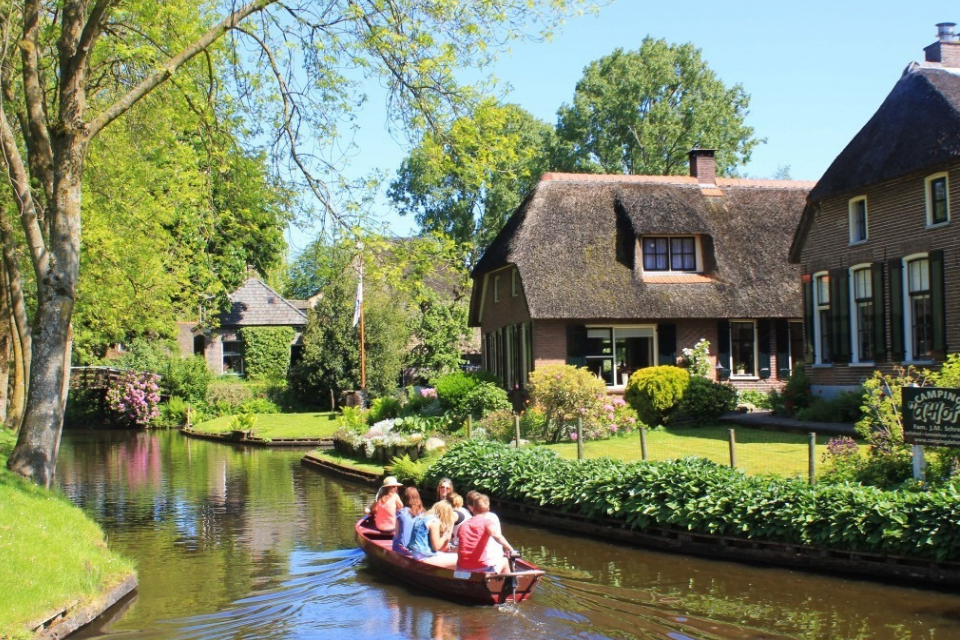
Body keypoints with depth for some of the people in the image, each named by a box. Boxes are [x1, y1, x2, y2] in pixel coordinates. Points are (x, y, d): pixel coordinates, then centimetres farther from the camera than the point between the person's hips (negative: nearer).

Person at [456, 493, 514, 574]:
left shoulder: (463, 525, 8)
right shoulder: (487, 521, -3)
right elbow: (495, 535, -23)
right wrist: (509, 548, -16)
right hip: (483, 568, -4)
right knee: (504, 560, 28)